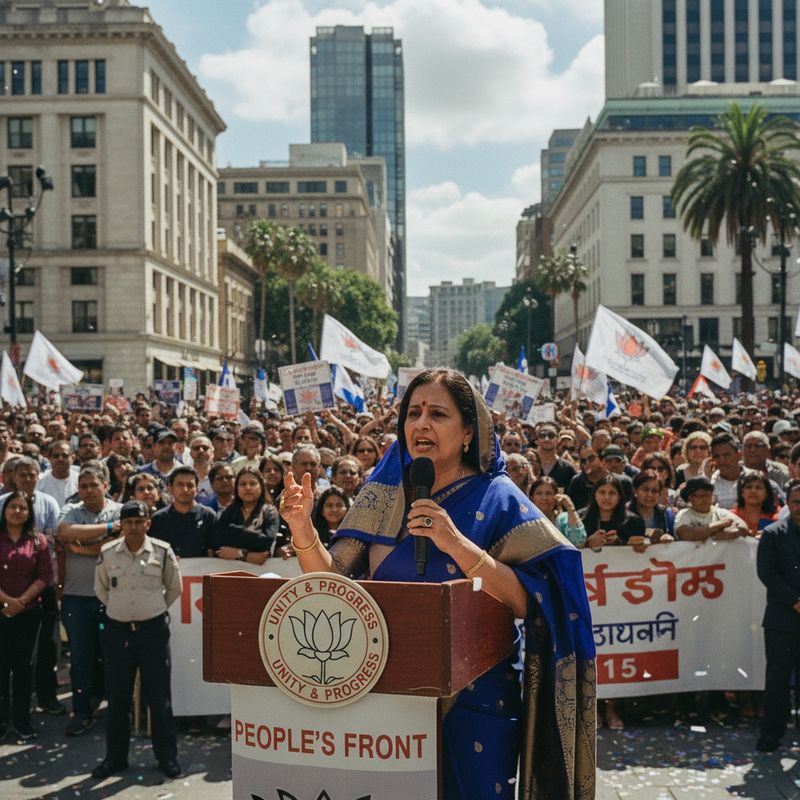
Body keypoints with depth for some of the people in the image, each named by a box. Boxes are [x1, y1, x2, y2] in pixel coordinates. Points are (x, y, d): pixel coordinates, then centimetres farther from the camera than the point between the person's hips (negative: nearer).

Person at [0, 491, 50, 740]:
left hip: (28, 613, 1)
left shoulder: (38, 542, 4)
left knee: (23, 664, 7)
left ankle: (22, 720, 15)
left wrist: (20, 601, -12)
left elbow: (43, 577, -1)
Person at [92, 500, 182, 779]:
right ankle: (115, 757, 21)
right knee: (117, 696, 9)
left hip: (153, 630, -1)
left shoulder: (163, 552, -3)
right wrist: (119, 609, 12)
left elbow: (174, 589, 11)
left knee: (159, 695, 3)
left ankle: (167, 756, 15)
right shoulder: (107, 553, 1)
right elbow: (101, 589, 17)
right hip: (117, 630, 2)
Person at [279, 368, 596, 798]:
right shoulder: (384, 492, 4)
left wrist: (459, 545, -26)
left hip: (472, 696, -3)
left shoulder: (496, 499, -6)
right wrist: (303, 530, -19)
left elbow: (530, 603, -16)